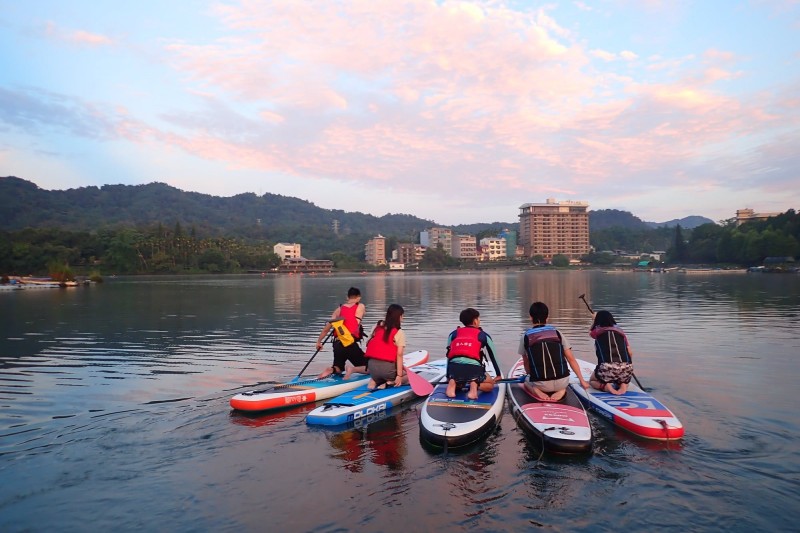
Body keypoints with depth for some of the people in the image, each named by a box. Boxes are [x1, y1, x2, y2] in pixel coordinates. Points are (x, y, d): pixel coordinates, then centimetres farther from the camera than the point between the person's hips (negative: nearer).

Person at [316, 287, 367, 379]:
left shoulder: (339, 309, 12)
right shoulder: (360, 307, 4)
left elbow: (326, 328, 10)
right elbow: (356, 324, -3)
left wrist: (319, 342, 19)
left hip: (337, 344, 5)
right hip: (351, 344, -4)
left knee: (338, 369, 24)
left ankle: (331, 369, -9)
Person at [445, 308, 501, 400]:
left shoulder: (453, 334, 23)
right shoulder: (483, 335, 19)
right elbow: (493, 356, 27)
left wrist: (448, 376, 35)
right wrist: (498, 375, 41)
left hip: (454, 366, 3)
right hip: (473, 367, -2)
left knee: (456, 382, 35)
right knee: (490, 384, 25)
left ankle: (453, 383, -2)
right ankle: (475, 385, -9)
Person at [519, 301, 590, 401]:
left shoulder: (526, 337, 2)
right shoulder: (556, 333, 5)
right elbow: (571, 359, 5)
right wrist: (582, 380, 15)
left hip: (540, 384, -1)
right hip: (562, 382, 1)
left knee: (526, 381, 33)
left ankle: (536, 390, 0)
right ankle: (561, 390, 4)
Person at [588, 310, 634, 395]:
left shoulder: (597, 332, 11)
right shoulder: (621, 332, 16)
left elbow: (590, 332, 36)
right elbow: (630, 353, 14)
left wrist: (595, 319, 51)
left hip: (607, 369, -3)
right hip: (626, 369, 3)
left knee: (592, 381, 27)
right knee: (624, 381, 37)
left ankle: (606, 386, -2)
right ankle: (623, 385, 3)